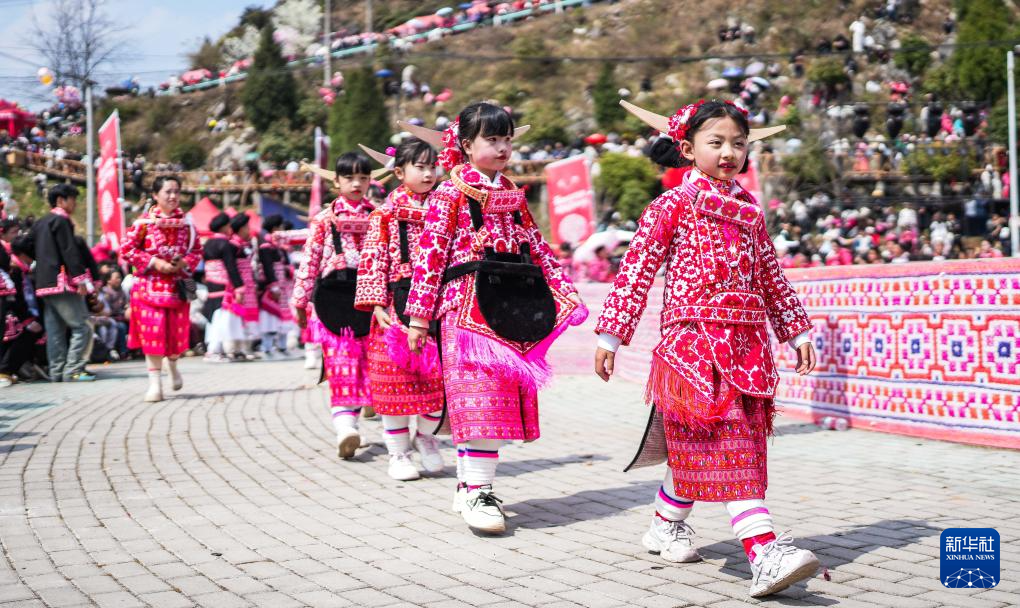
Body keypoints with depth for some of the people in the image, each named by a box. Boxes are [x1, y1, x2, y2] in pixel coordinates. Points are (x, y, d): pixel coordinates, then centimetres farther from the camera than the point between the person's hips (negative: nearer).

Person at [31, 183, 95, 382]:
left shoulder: (40, 223, 19)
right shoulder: (61, 220, -9)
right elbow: (69, 252, -16)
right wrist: (80, 279, -18)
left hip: (44, 282, 9)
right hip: (62, 281, -9)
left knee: (55, 330, 10)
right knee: (82, 326, -8)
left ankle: (57, 372, 11)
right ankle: (73, 370, -13)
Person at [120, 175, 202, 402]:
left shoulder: (186, 222, 4)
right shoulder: (144, 221, -5)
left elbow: (197, 250, 10)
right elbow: (127, 249, -6)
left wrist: (183, 263, -10)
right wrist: (154, 262, -14)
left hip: (177, 285, 3)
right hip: (150, 284, -3)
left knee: (177, 330, 7)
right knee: (152, 331, -5)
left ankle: (173, 365, 39)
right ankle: (155, 382, 2)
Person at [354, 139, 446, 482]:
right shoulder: (386, 214, -1)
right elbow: (373, 260, -5)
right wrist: (377, 304, -13)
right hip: (401, 304, -3)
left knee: (440, 378, 4)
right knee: (398, 378, 2)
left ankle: (427, 434, 28)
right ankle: (398, 452, 14)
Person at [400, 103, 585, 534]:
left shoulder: (514, 196, 18)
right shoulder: (450, 194, -1)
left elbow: (538, 248, 21)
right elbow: (430, 253, -6)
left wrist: (564, 293, 13)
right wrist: (420, 315, -11)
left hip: (511, 310, 7)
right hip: (470, 308, -6)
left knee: (499, 398, 6)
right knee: (480, 397, -13)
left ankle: (470, 483, 15)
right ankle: (476, 492, -9)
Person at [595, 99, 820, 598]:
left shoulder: (748, 208, 16)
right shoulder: (673, 205, -1)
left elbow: (771, 276, 23)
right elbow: (636, 272, -4)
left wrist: (796, 330, 24)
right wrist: (611, 333, -8)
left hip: (747, 345, 6)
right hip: (694, 340, -6)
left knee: (699, 447, 9)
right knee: (725, 444, -14)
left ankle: (667, 525, 30)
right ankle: (765, 553, -22)